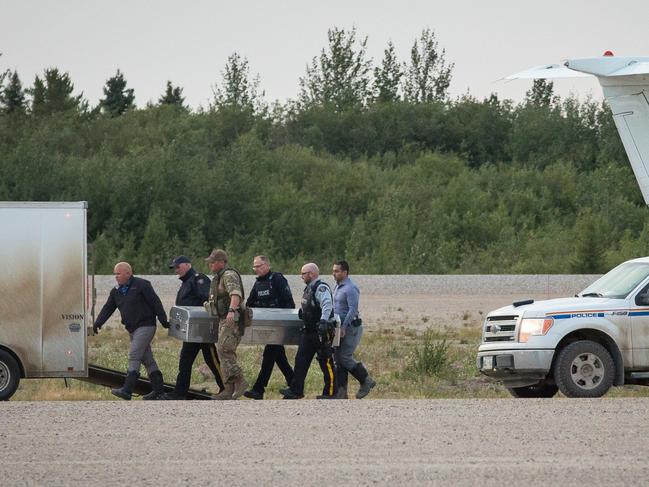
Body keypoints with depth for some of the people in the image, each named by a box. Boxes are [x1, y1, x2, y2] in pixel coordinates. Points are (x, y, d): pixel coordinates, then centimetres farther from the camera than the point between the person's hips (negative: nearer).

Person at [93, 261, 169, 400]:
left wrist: (163, 320, -14)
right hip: (132, 329, 8)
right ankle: (158, 388, 19)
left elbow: (156, 303, -12)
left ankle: (127, 390, -22)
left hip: (145, 327, -8)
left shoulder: (141, 285, -11)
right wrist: (98, 323, -4)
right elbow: (108, 308, 10)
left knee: (134, 356, -16)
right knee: (147, 359, 12)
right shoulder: (116, 291, 12)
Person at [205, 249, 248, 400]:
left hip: (232, 320, -11)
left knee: (224, 351, -18)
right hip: (224, 321, 11)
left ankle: (240, 381, -18)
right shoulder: (219, 277, 20)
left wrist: (231, 310, -45)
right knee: (225, 353, 8)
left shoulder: (229, 275, -13)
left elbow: (236, 294, -31)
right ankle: (229, 389, 8)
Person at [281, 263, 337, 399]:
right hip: (310, 331, 10)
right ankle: (296, 390, 9)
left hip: (322, 331, -10)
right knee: (301, 359, 7)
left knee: (326, 361, -3)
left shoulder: (321, 288, -16)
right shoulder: (309, 288, 15)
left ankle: (330, 393, 4)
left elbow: (327, 304, -32)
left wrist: (324, 320, -44)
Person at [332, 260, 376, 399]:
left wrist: (343, 327, -26)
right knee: (339, 359, 5)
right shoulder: (337, 287, 15)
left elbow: (353, 310, -23)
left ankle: (366, 381, 4)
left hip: (351, 328, -10)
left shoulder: (351, 289, -16)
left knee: (345, 357, -10)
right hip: (341, 328, 10)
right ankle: (341, 391, 6)